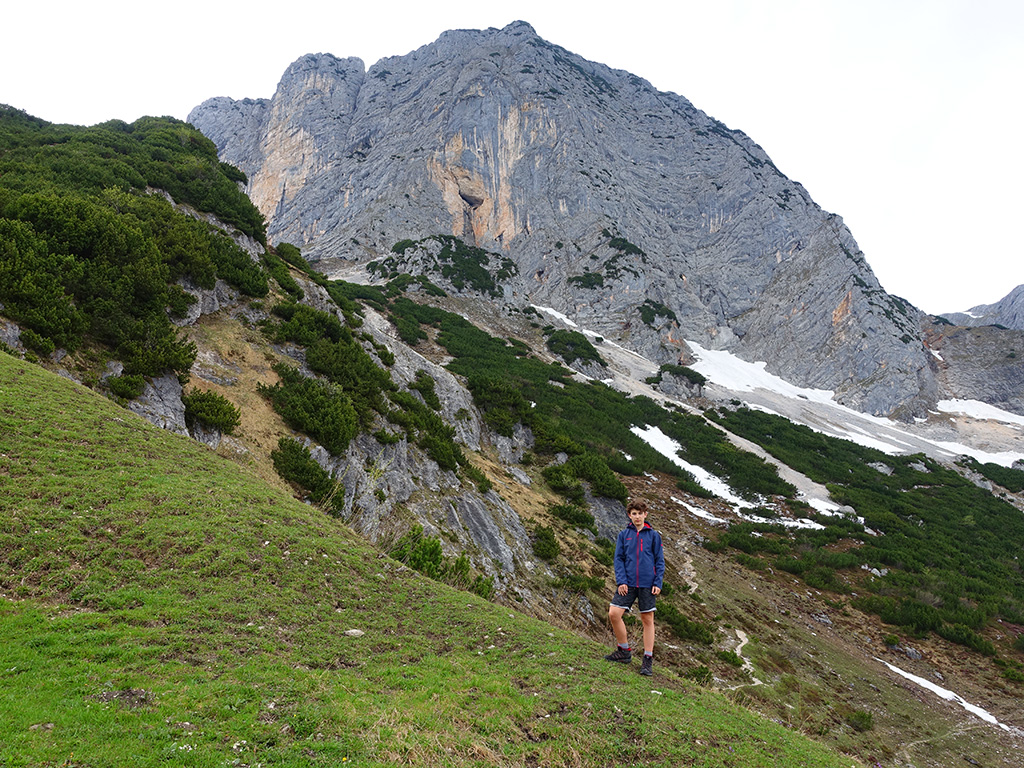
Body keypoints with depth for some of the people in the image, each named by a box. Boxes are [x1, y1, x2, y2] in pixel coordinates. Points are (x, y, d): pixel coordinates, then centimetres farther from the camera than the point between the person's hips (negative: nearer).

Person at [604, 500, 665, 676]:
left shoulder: (654, 535, 4)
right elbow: (618, 559, 5)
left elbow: (660, 561, 4)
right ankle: (624, 651, 12)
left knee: (647, 619, 4)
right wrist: (621, 581, -7)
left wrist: (658, 583, -5)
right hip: (627, 583, 1)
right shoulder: (623, 535, 7)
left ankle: (648, 659, 14)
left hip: (647, 584, -1)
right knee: (614, 614, -7)